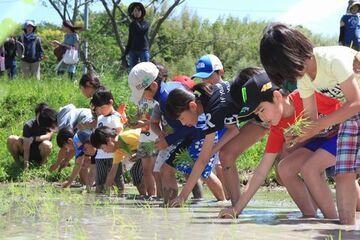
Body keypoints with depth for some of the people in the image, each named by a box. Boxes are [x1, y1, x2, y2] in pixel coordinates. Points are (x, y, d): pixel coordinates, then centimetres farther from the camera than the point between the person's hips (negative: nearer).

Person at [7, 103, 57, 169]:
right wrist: (26, 163, -30)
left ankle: (42, 163, -5)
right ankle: (17, 162, -3)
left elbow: (48, 136, -29)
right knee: (11, 139, -26)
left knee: (46, 144, -35)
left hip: (39, 154, 0)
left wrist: (34, 139, -40)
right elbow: (26, 146, -25)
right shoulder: (29, 126, -21)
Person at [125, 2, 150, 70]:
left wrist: (135, 21, -9)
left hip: (144, 50, -4)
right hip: (133, 51, 4)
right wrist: (126, 52, 10)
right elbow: (130, 39, 16)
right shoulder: (131, 25, 13)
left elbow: (140, 30, -20)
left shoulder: (145, 23, 2)